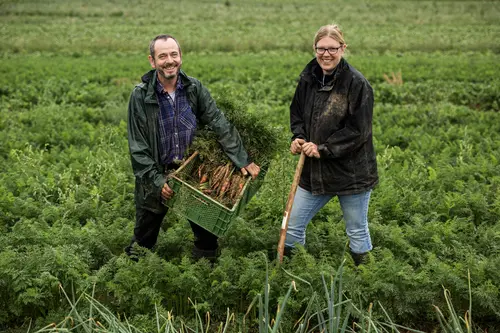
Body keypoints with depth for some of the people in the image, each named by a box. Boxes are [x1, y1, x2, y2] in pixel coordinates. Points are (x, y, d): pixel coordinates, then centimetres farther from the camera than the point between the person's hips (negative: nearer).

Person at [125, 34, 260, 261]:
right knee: (144, 239, 13)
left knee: (207, 236, 10)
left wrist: (242, 160, -7)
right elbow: (138, 147, -10)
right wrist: (157, 180, -15)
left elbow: (219, 124, -3)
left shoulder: (194, 88, -5)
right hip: (155, 177, -2)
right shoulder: (141, 96, -12)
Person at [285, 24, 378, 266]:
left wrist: (323, 149, -20)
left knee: (357, 232, 12)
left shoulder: (356, 83, -16)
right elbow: (296, 113, 15)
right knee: (293, 227, 12)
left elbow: (358, 131, -18)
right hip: (314, 170, 5)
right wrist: (298, 138, -5)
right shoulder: (308, 79, 1)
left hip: (351, 172, -5)